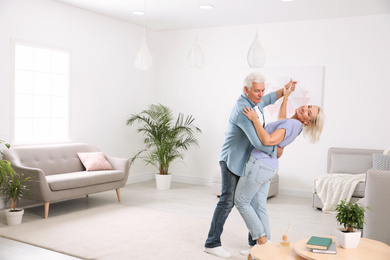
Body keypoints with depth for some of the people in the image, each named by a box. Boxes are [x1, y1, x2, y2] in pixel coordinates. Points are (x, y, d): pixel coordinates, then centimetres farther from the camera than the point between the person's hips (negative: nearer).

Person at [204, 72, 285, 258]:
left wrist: (284, 91, 16)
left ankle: (255, 240, 20)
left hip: (248, 160, 9)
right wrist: (275, 151, -15)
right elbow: (258, 141, -30)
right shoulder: (242, 109, -27)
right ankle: (212, 243, 1)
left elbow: (268, 99, 29)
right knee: (228, 200, -10)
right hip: (232, 159, -9)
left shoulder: (254, 101, 3)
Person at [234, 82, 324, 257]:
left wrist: (254, 119, -24)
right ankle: (266, 244, 13)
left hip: (259, 164, -9)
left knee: (241, 201, 3)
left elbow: (268, 140, -32)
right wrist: (286, 95, 31)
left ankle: (262, 241, 5)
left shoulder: (291, 124, -18)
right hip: (269, 166, 9)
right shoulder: (295, 125, 10)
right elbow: (281, 121, 34)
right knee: (258, 206, 10)